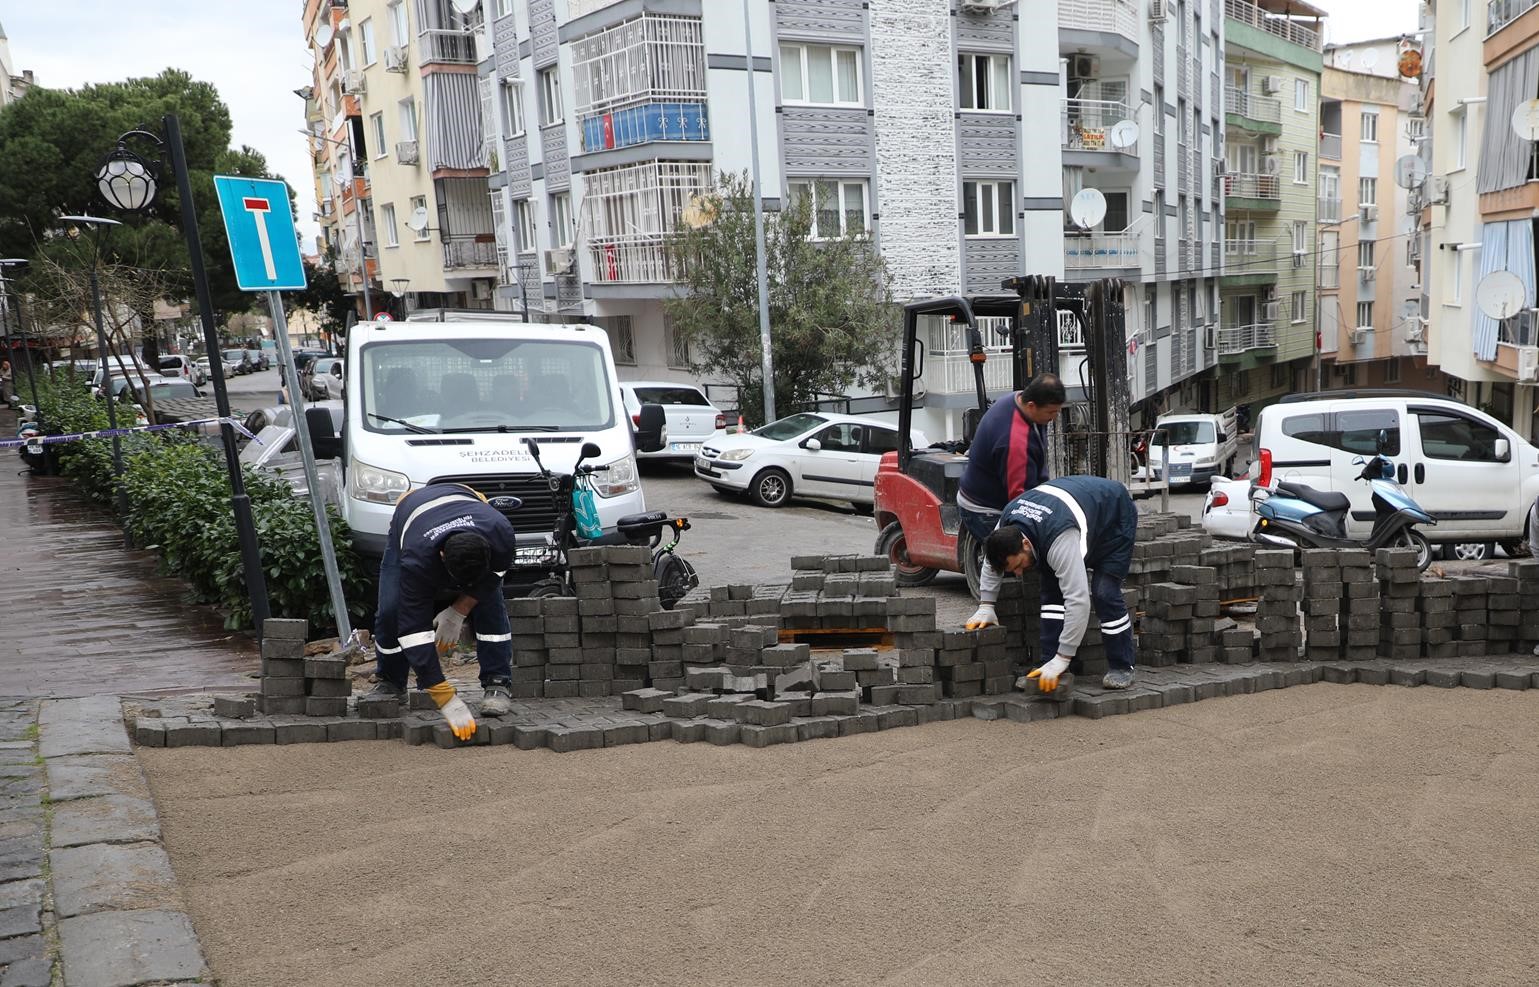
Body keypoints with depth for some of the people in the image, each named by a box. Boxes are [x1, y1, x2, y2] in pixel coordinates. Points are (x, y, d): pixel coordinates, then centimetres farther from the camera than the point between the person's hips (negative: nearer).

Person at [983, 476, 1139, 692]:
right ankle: (1049, 667, -4)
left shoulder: (1060, 539, -45)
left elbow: (1078, 599, -47)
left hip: (1115, 514, -7)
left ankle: (1121, 667, -1)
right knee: (1052, 587, -6)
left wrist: (1062, 659, -44)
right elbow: (991, 561, 1)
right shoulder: (1006, 525, -22)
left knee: (1105, 592, -17)